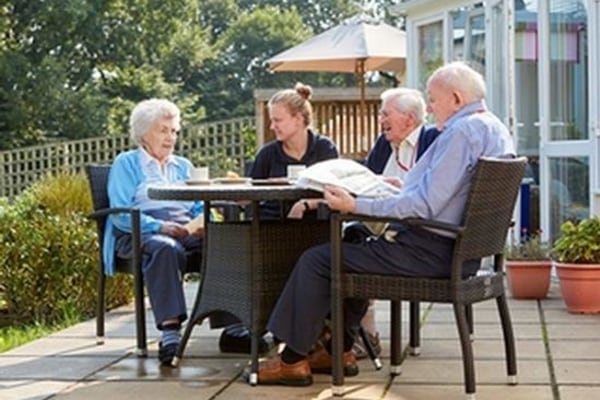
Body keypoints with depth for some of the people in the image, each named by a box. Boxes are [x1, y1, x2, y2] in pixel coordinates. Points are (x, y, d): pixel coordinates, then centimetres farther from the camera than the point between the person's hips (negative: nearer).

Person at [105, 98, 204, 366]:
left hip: (187, 231, 5)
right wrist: (159, 226, -18)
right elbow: (121, 214, -2)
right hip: (140, 234, -4)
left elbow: (199, 208, 22)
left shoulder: (183, 166, 29)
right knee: (165, 248, -41)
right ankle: (169, 331, -47)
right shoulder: (126, 164, 12)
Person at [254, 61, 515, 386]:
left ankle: (292, 360, 6)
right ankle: (340, 352, 28)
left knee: (316, 260, -3)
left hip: (433, 252, -11)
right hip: (461, 247, 11)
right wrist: (405, 188, 27)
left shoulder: (462, 132, -19)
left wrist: (356, 206, -23)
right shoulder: (493, 128, 13)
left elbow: (425, 204, -26)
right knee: (355, 251, 29)